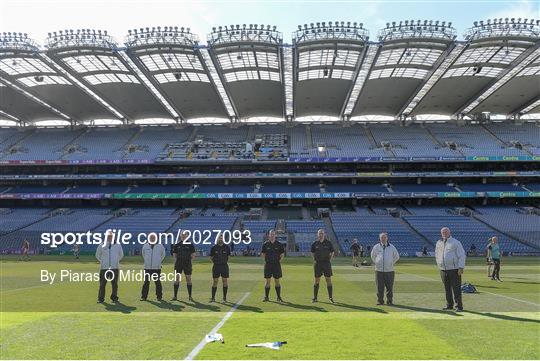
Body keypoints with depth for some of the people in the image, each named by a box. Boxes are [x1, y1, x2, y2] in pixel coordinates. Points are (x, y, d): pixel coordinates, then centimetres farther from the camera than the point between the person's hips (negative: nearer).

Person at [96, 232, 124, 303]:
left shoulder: (118, 246, 7)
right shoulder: (101, 246, 6)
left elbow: (121, 255, 19)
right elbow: (97, 255, 17)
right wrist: (103, 261, 12)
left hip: (115, 268, 0)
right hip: (104, 268, 0)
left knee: (114, 284, 3)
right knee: (102, 284, 0)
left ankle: (114, 298, 13)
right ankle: (100, 299, 9)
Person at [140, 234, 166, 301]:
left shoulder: (160, 246, 0)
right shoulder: (145, 246, 4)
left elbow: (163, 255, 16)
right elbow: (143, 254, 21)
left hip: (157, 268, -1)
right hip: (147, 268, 1)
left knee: (157, 282, 2)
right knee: (146, 282, 4)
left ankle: (159, 296, 10)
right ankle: (144, 296, 12)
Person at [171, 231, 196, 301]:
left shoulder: (190, 244, 2)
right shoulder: (177, 245, 6)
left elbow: (193, 255, 6)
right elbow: (174, 254, 14)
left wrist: (190, 262, -2)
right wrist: (176, 261, 2)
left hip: (187, 264, -1)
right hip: (178, 264, 1)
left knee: (188, 279, 2)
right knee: (176, 279, 1)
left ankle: (190, 296, 10)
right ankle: (175, 296, 9)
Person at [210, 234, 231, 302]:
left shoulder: (227, 247, 2)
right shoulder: (214, 247, 2)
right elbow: (211, 257, 9)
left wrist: (226, 262, 2)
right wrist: (215, 262, 0)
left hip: (224, 266, 0)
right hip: (216, 266, 0)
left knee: (225, 282, 2)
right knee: (215, 282, 3)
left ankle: (224, 298, 12)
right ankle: (213, 298, 12)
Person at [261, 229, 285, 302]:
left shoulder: (279, 244, 2)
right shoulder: (265, 244, 2)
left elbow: (282, 254, 8)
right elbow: (262, 254, 8)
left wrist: (280, 260, -2)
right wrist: (266, 259, -3)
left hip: (276, 264, 0)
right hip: (268, 264, 0)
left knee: (277, 281, 6)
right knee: (267, 281, 2)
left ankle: (279, 297, 14)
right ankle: (266, 297, 12)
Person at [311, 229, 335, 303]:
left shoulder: (328, 243, 1)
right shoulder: (315, 243, 3)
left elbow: (332, 252, 9)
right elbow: (312, 252, 15)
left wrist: (330, 260, 0)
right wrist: (314, 260, 4)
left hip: (326, 263, 0)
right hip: (317, 263, 1)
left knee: (329, 280, 0)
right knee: (317, 280, 4)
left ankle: (330, 297, 12)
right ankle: (315, 298, 11)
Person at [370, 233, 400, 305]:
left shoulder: (392, 247, 4)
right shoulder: (376, 247, 3)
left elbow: (397, 256, 17)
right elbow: (372, 256, 18)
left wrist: (391, 263, 11)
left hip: (389, 270, 0)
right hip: (379, 270, 0)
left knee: (389, 287, 1)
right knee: (379, 287, 2)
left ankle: (389, 301, 12)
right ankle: (380, 301, 12)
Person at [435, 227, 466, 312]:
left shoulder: (455, 242, -4)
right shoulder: (438, 243, 11)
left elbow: (462, 255, -7)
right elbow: (437, 255, 24)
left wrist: (461, 267, -13)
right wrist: (439, 265, 16)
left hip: (454, 270, -5)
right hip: (443, 270, 5)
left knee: (456, 289, -4)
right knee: (447, 289, 11)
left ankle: (459, 306, 2)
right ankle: (449, 305, 20)